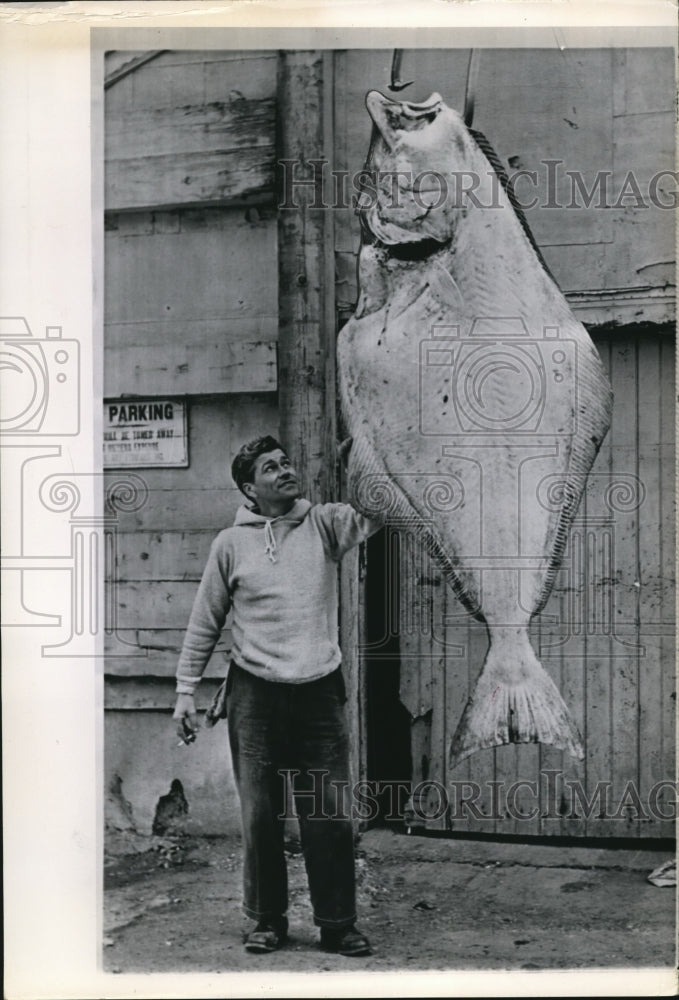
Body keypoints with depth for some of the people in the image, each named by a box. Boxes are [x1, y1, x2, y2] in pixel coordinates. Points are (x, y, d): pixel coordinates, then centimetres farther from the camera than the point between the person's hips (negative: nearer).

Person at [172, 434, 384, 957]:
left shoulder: (324, 524, 4)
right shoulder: (231, 543, 3)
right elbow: (204, 624, 8)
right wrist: (186, 690, 5)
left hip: (320, 691, 0)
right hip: (255, 693, 0)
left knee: (329, 815, 4)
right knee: (260, 814, 6)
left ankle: (338, 923, 16)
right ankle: (268, 920, 21)